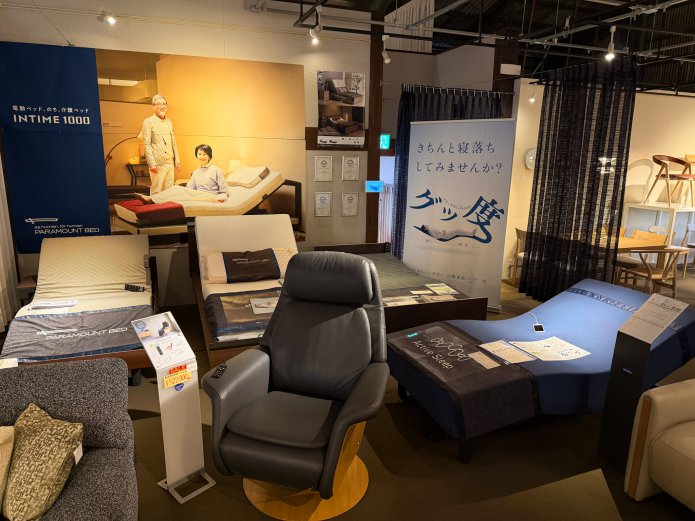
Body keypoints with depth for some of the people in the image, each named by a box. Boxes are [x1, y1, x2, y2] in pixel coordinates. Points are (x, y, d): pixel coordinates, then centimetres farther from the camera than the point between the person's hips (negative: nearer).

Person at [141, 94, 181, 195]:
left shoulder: (169, 122, 16)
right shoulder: (148, 122, -2)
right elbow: (147, 145, -8)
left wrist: (177, 161, 12)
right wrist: (152, 163, -15)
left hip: (170, 163, 6)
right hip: (158, 164, -5)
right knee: (156, 192, -2)